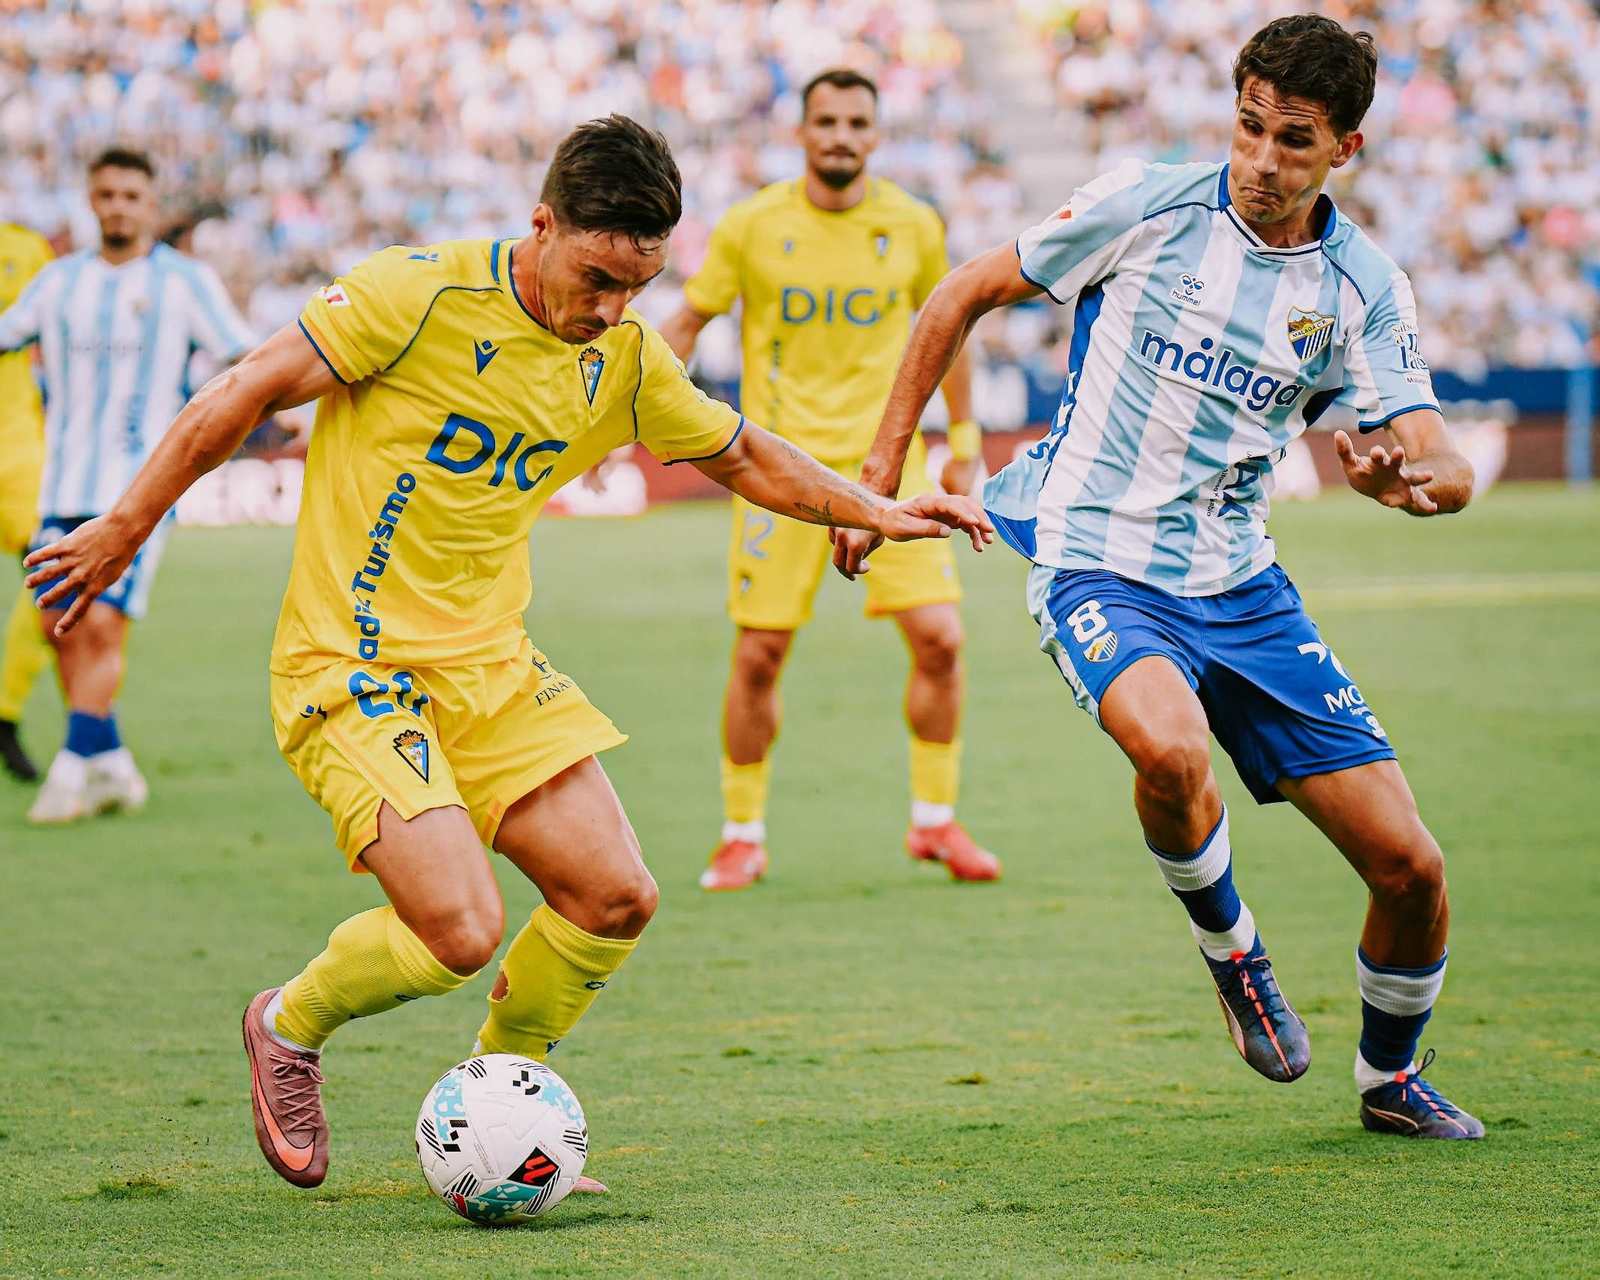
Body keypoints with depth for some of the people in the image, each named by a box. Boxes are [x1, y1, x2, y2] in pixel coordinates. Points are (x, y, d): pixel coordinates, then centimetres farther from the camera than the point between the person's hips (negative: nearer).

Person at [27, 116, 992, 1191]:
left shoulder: (626, 360, 3)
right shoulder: (421, 295, -16)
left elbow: (744, 456, 21)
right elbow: (242, 395, -11)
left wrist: (873, 509, 14)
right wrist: (124, 532, -9)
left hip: (492, 666, 7)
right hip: (352, 664, -7)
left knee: (618, 899, -3)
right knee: (462, 929, -19)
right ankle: (290, 1028, 12)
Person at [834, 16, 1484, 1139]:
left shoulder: (1364, 288, 0)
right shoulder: (1146, 207, -8)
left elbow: (1449, 470, -4)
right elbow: (966, 295, 3)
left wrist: (1413, 478, -29)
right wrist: (881, 473, 3)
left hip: (1241, 585, 4)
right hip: (1099, 568, -3)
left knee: (1409, 866, -1)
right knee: (1170, 747, -38)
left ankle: (1390, 1078, 29)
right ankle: (1228, 945, -5)